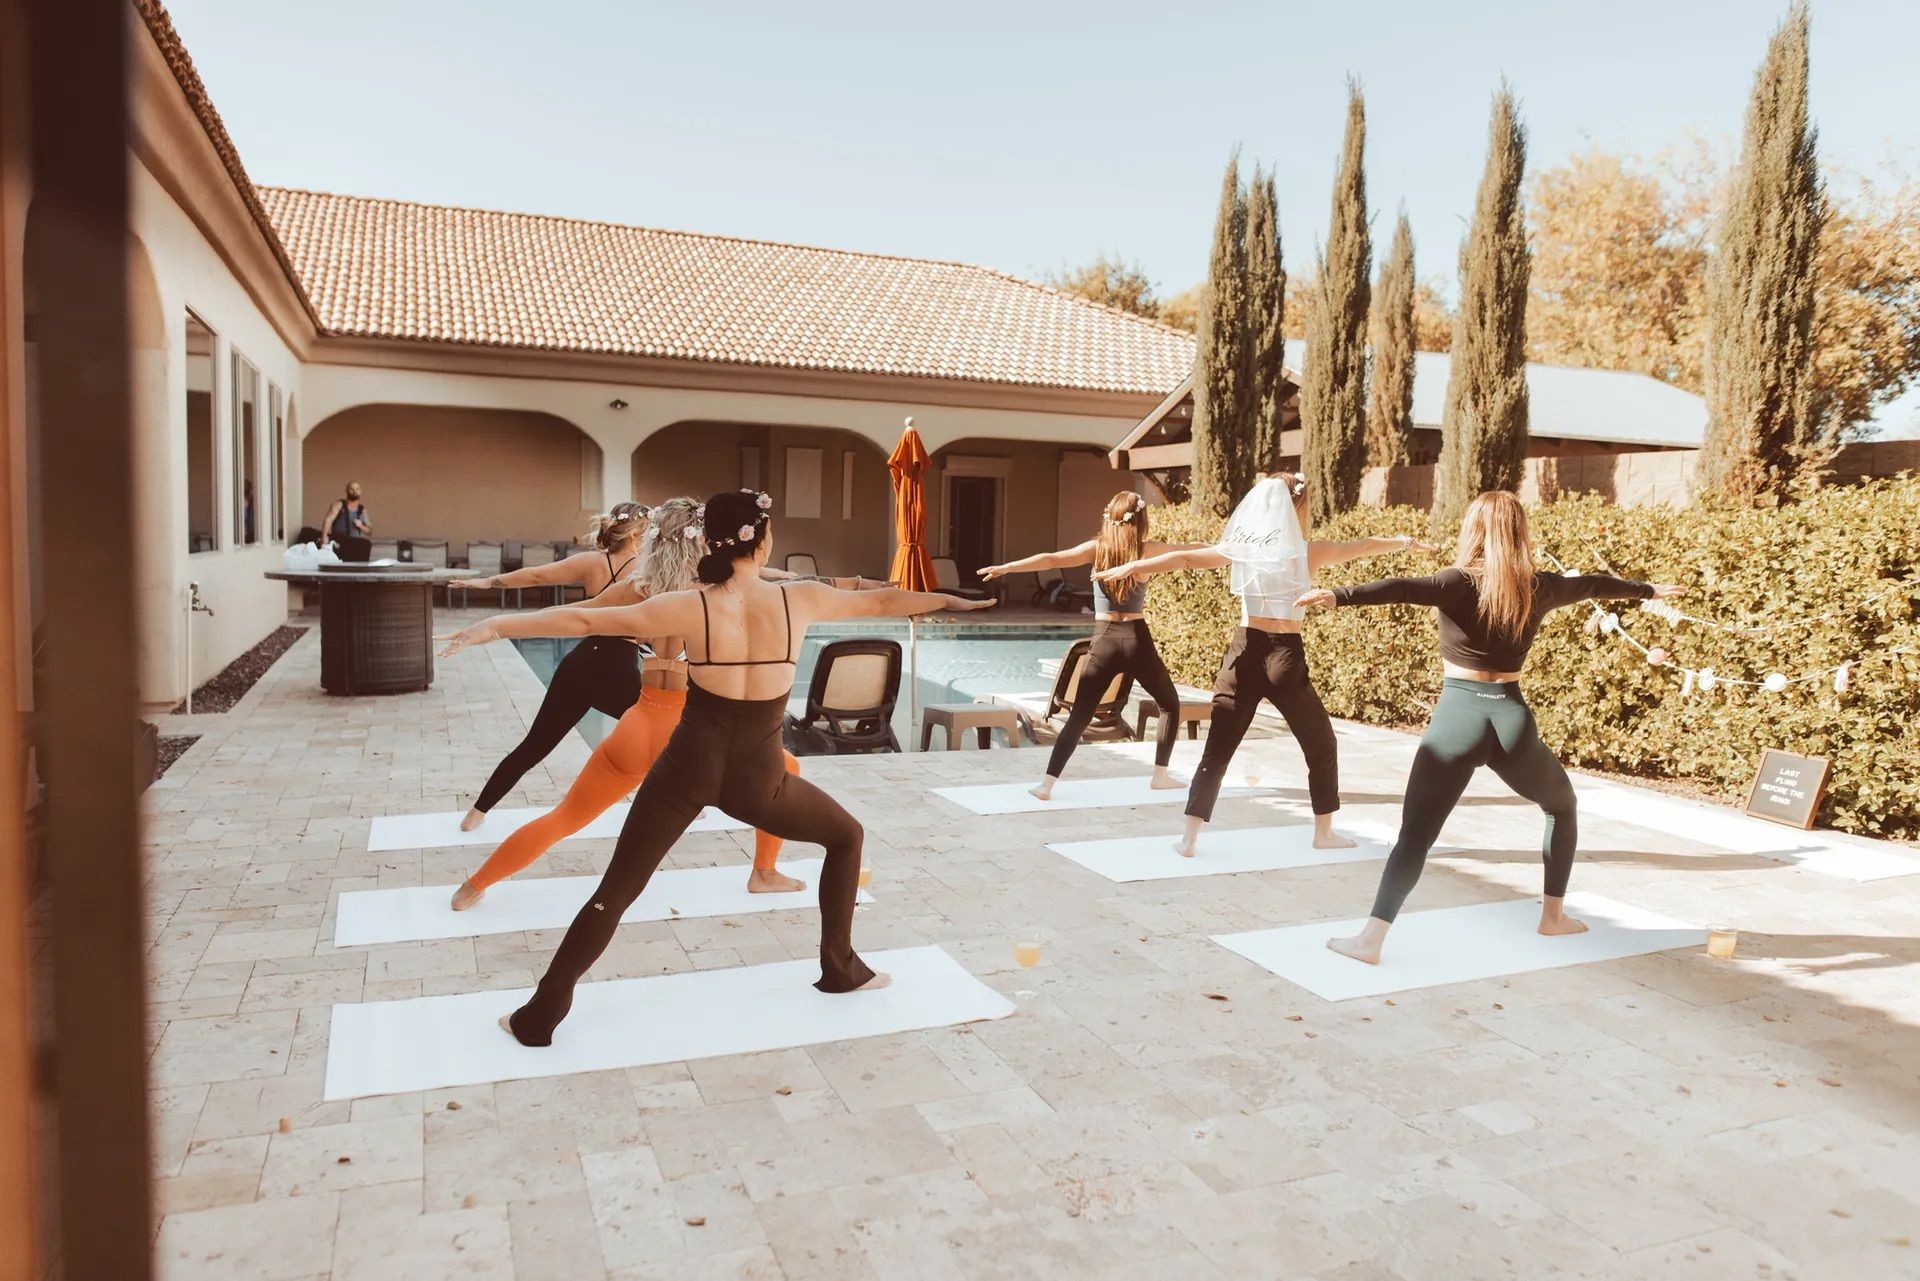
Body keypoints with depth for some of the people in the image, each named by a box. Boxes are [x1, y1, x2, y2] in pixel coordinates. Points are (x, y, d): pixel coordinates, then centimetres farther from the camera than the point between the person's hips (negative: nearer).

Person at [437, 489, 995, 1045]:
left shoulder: (690, 607, -10)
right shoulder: (798, 599, -7)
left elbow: (583, 620, -7)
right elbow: (881, 601, 8)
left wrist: (495, 626, 2)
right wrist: (950, 599, 24)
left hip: (688, 767, 0)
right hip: (755, 779, 0)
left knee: (615, 893, 12)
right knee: (846, 836, 25)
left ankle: (540, 1015, 13)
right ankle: (840, 968, 28)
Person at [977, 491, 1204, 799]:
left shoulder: (1097, 548, 0)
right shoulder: (1148, 549, 2)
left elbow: (1052, 560, -11)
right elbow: (1184, 550, 19)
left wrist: (1006, 567, -14)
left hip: (1103, 640, 1)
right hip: (1136, 639, -1)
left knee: (1079, 717, 4)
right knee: (1170, 704, 22)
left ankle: (1047, 784, -6)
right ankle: (1160, 775, 20)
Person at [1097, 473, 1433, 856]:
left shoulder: (1239, 547, 3)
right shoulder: (1309, 551, -2)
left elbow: (1185, 558, -2)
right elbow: (1365, 546, 13)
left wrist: (1133, 567, 1)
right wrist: (1405, 541, 31)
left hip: (1244, 652, 3)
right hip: (1285, 657, -3)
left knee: (1217, 750, 7)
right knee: (1322, 746, 18)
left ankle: (1189, 838, 2)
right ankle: (1324, 832, 24)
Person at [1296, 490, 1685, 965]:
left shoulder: (1459, 583, -6)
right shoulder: (1539, 587, 6)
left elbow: (1402, 589, -26)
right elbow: (1595, 584, 26)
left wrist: (1339, 596, -40)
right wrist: (1649, 589, 45)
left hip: (1458, 715, -3)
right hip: (1512, 717, 3)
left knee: (1415, 834, -3)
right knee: (1563, 806, 31)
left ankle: (1370, 939, -13)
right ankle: (1554, 914, 35)